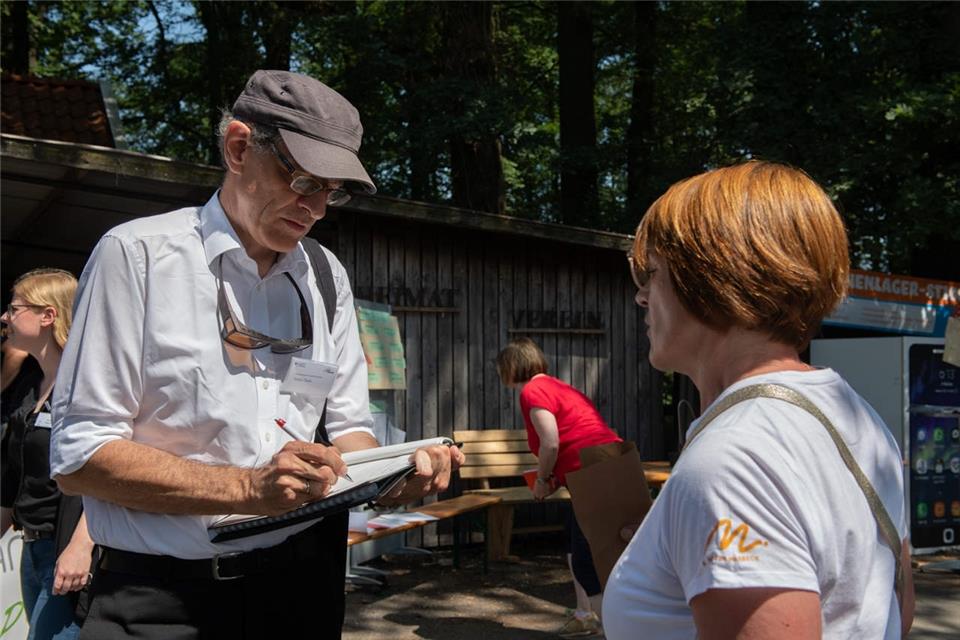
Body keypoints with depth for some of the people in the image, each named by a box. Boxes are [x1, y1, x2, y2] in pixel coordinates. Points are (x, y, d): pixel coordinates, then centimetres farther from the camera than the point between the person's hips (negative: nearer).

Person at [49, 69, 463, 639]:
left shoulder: (327, 277, 7)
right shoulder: (138, 253, -10)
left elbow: (349, 429, 10)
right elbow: (78, 456, -13)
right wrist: (249, 489, -24)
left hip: (302, 581, 5)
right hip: (162, 594, -5)